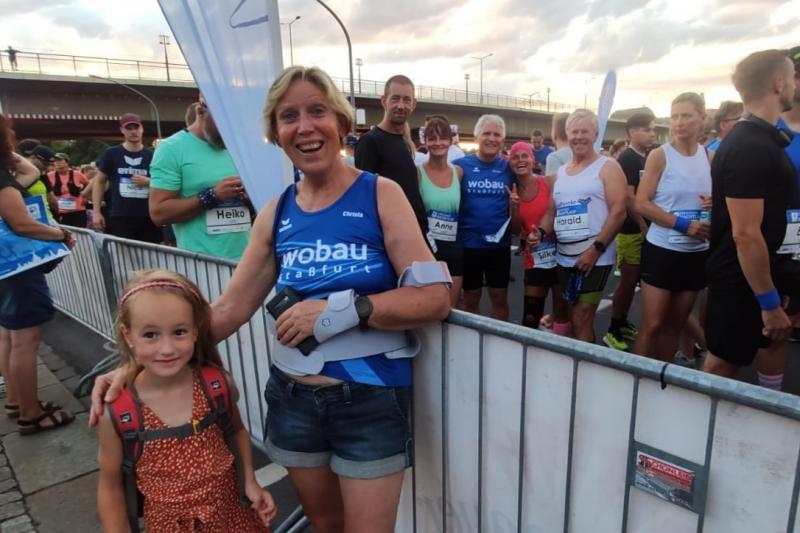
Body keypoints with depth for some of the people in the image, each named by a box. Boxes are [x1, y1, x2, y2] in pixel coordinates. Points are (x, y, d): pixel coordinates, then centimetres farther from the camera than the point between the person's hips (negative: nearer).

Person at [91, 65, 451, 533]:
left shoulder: (381, 195, -9)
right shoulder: (276, 214, 2)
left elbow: (435, 297, -16)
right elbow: (230, 308, 2)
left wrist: (344, 309, -25)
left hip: (370, 400, -3)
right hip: (292, 398, 4)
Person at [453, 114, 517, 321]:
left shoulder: (509, 168, 2)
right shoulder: (460, 166, -5)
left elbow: (515, 205, 11)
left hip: (500, 243, 2)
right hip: (468, 242, -1)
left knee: (499, 297, 12)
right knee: (471, 297, 12)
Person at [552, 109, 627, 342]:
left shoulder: (607, 167, -2)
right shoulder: (560, 173, 15)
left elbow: (618, 211, -11)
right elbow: (552, 212, 17)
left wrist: (596, 249, -18)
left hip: (595, 258, -6)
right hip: (564, 258, 6)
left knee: (580, 320, -6)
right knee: (577, 320, 14)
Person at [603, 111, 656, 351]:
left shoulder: (648, 158, 13)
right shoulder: (626, 159, -12)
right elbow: (628, 198, -18)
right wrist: (644, 227, -17)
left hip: (645, 228, 8)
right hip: (632, 230, -8)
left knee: (634, 280, 13)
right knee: (628, 281, -4)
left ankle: (622, 323, 25)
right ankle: (613, 331, 6)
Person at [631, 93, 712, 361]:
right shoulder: (660, 155, -6)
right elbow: (641, 204, -13)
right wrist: (683, 224, -20)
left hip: (697, 253, 4)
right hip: (662, 250, -4)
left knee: (675, 324, 13)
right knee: (652, 325, -2)